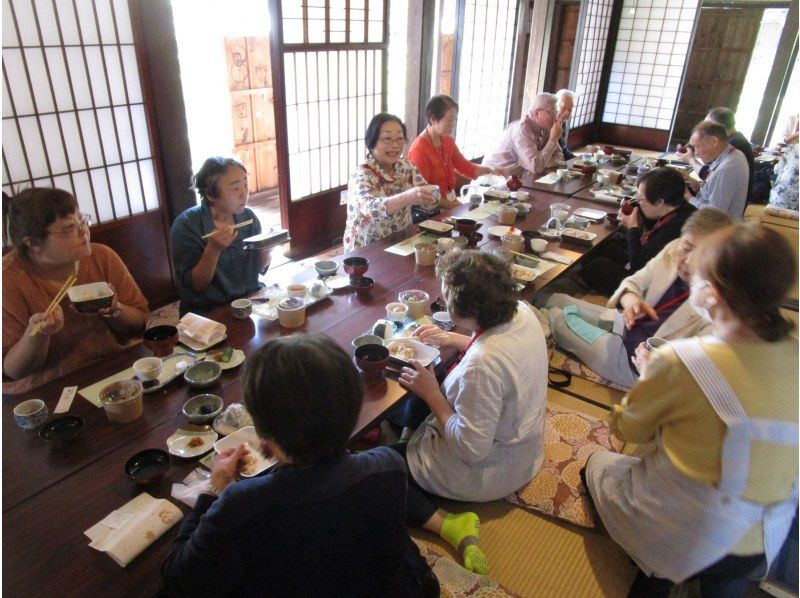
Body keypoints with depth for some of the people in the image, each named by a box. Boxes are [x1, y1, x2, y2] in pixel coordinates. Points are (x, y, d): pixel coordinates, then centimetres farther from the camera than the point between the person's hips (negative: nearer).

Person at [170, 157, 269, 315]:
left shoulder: (249, 217, 0)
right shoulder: (185, 225, -13)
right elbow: (194, 286, -13)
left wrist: (266, 250, -11)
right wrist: (213, 250, -27)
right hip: (207, 313, -5)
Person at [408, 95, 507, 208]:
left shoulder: (447, 140, 7)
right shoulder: (419, 150, -19)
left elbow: (465, 166, 15)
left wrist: (490, 170, 1)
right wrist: (446, 204, -23)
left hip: (450, 202, 8)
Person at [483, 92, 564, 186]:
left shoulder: (545, 128, 2)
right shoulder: (522, 130, -24)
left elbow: (559, 157, 1)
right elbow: (536, 167, -32)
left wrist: (542, 164, -19)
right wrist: (553, 140, -23)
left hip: (519, 175, 8)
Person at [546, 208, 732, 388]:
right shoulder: (673, 250, -13)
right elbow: (636, 281, -1)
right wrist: (628, 297, -25)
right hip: (627, 324, 6)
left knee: (553, 315, -5)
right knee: (557, 300, 8)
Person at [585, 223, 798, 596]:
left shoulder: (681, 361, -28)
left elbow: (626, 427, -10)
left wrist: (652, 377, 7)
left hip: (685, 536, -6)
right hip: (765, 543, 6)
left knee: (599, 464, 21)